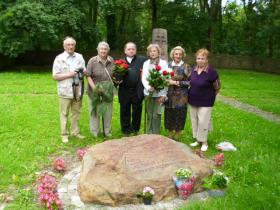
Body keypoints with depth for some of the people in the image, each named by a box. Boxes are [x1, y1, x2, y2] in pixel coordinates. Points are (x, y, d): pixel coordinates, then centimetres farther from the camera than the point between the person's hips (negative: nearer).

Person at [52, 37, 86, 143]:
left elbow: (85, 71, 14)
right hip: (65, 91, -4)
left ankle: (75, 132, 24)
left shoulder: (80, 57, 9)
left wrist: (82, 72, -9)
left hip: (77, 90, 4)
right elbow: (55, 76, -7)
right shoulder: (59, 58, -3)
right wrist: (69, 75, -16)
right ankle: (64, 134, 13)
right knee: (64, 113, 4)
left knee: (76, 112, 12)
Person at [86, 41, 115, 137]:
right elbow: (88, 76, -9)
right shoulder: (92, 61, -8)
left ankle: (107, 132, 26)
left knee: (108, 112, 11)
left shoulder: (111, 61, 5)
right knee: (95, 112, 6)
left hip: (108, 91, 4)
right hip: (95, 91, -3)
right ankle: (94, 133, 20)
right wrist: (94, 88, -20)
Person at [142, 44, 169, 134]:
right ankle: (149, 134, 18)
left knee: (156, 115, -4)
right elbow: (143, 78, 6)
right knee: (149, 115, 7)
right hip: (148, 93, 3)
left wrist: (163, 94, -10)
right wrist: (149, 87, -13)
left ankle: (156, 135, 8)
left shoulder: (163, 63, 1)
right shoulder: (146, 63, 11)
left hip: (159, 93, -3)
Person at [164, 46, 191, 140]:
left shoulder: (186, 66, -3)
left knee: (179, 116, 3)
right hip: (169, 95, 3)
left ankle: (176, 137, 21)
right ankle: (170, 135, 27)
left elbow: (189, 82, -9)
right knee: (169, 116, 8)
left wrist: (176, 83, -15)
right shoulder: (168, 65, 8)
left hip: (180, 97, -3)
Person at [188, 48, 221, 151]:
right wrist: (193, 94, 12)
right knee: (194, 121, 14)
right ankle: (197, 140, 29)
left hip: (205, 102, -6)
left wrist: (210, 97, 4)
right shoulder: (193, 69, 0)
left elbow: (217, 87, -6)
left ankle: (204, 142, 16)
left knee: (203, 122, -1)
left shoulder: (211, 71, -17)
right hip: (193, 101, 6)